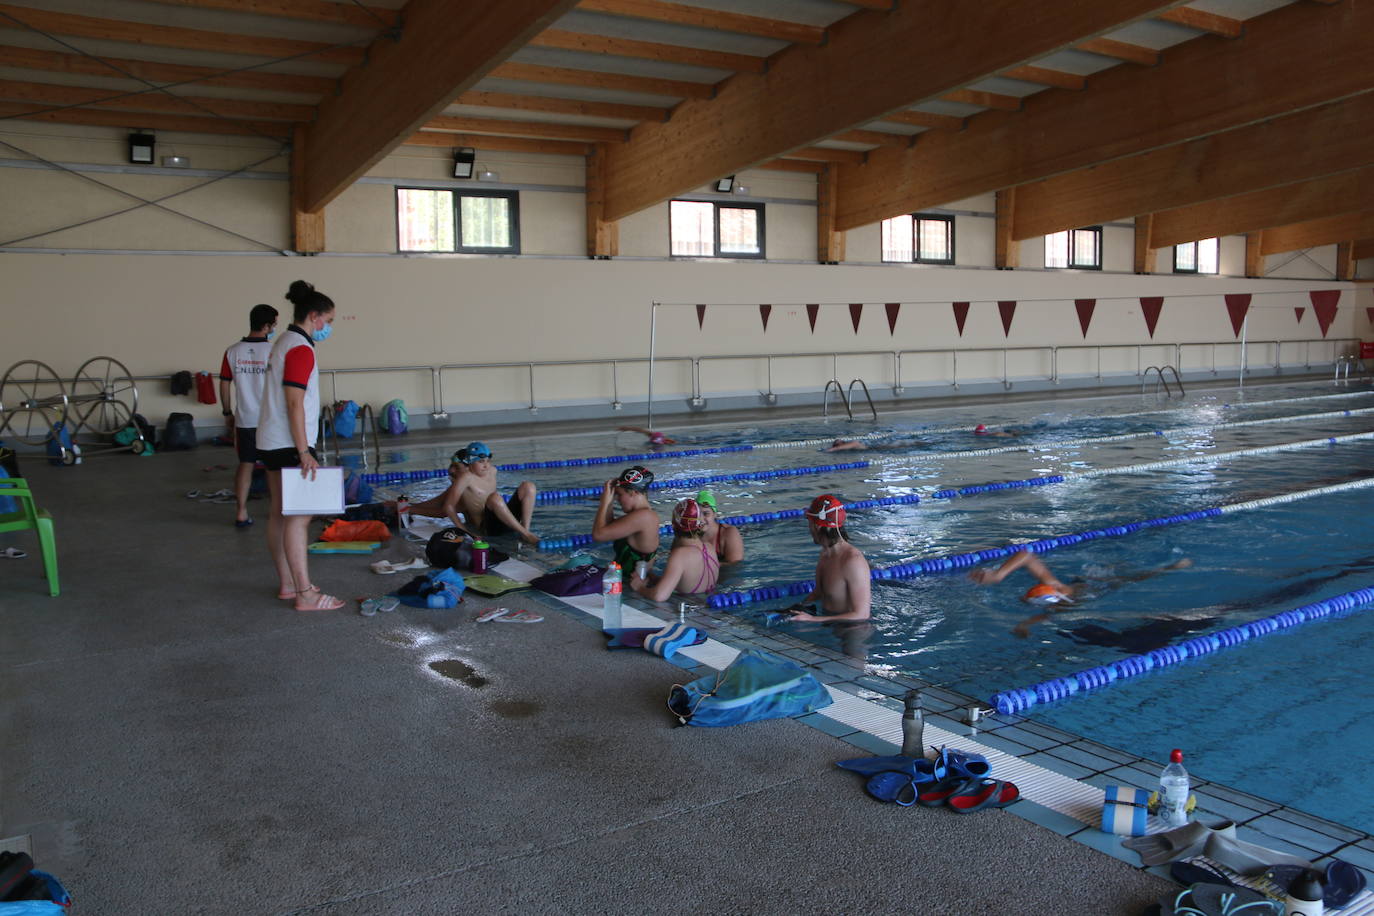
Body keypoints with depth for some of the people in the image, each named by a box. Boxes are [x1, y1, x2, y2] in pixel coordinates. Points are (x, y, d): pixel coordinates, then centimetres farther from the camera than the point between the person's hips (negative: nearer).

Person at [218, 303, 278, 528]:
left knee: (245, 465, 11)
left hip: (244, 419, 3)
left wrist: (228, 413, 15)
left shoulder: (232, 352, -2)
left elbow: (224, 385, 3)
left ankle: (241, 513, 8)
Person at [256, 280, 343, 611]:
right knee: (298, 516, -9)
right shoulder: (300, 349, -15)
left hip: (272, 443, 10)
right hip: (288, 446, -10)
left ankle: (288, 584, 20)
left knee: (280, 514, 12)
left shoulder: (284, 343, 16)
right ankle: (305, 594, -8)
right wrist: (304, 452, -20)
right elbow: (294, 404, -20)